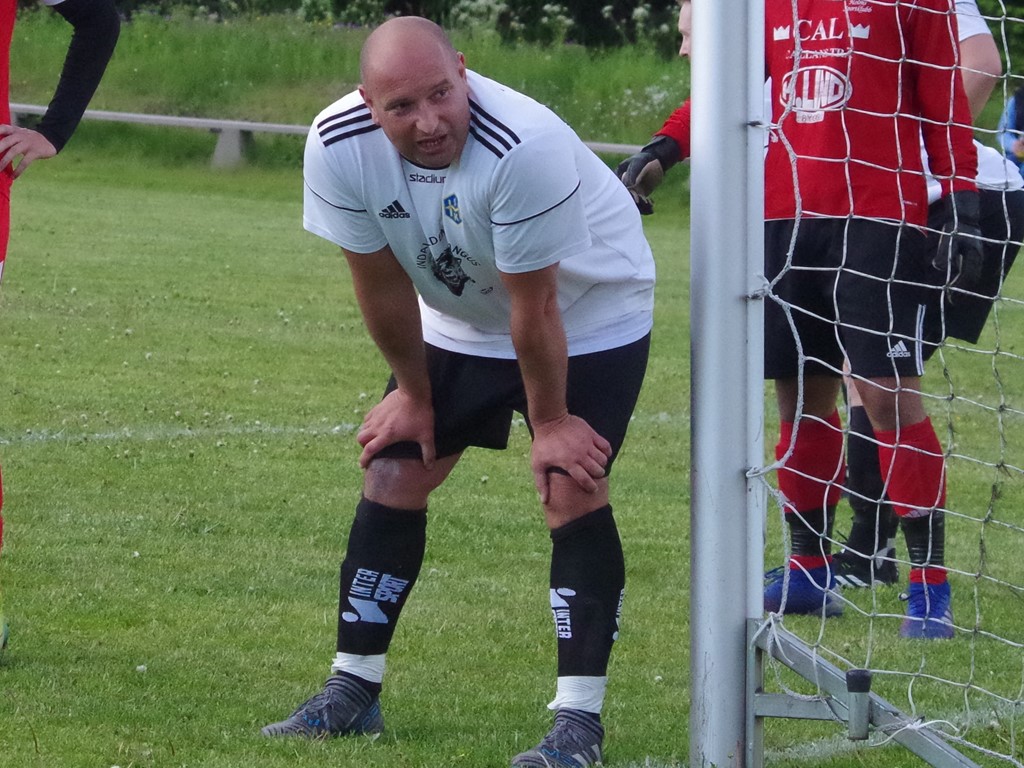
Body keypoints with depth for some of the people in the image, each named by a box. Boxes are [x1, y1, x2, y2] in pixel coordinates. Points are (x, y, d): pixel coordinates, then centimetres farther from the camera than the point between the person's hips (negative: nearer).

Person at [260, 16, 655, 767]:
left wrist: (550, 423, -18)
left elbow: (535, 308, -28)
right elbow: (381, 283, -9)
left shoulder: (523, 148, -40)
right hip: (458, 323, 5)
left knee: (572, 492, -17)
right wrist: (412, 392, 1)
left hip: (589, 316, -5)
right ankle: (353, 692, 14)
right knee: (391, 474, 2)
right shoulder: (338, 146, -24)